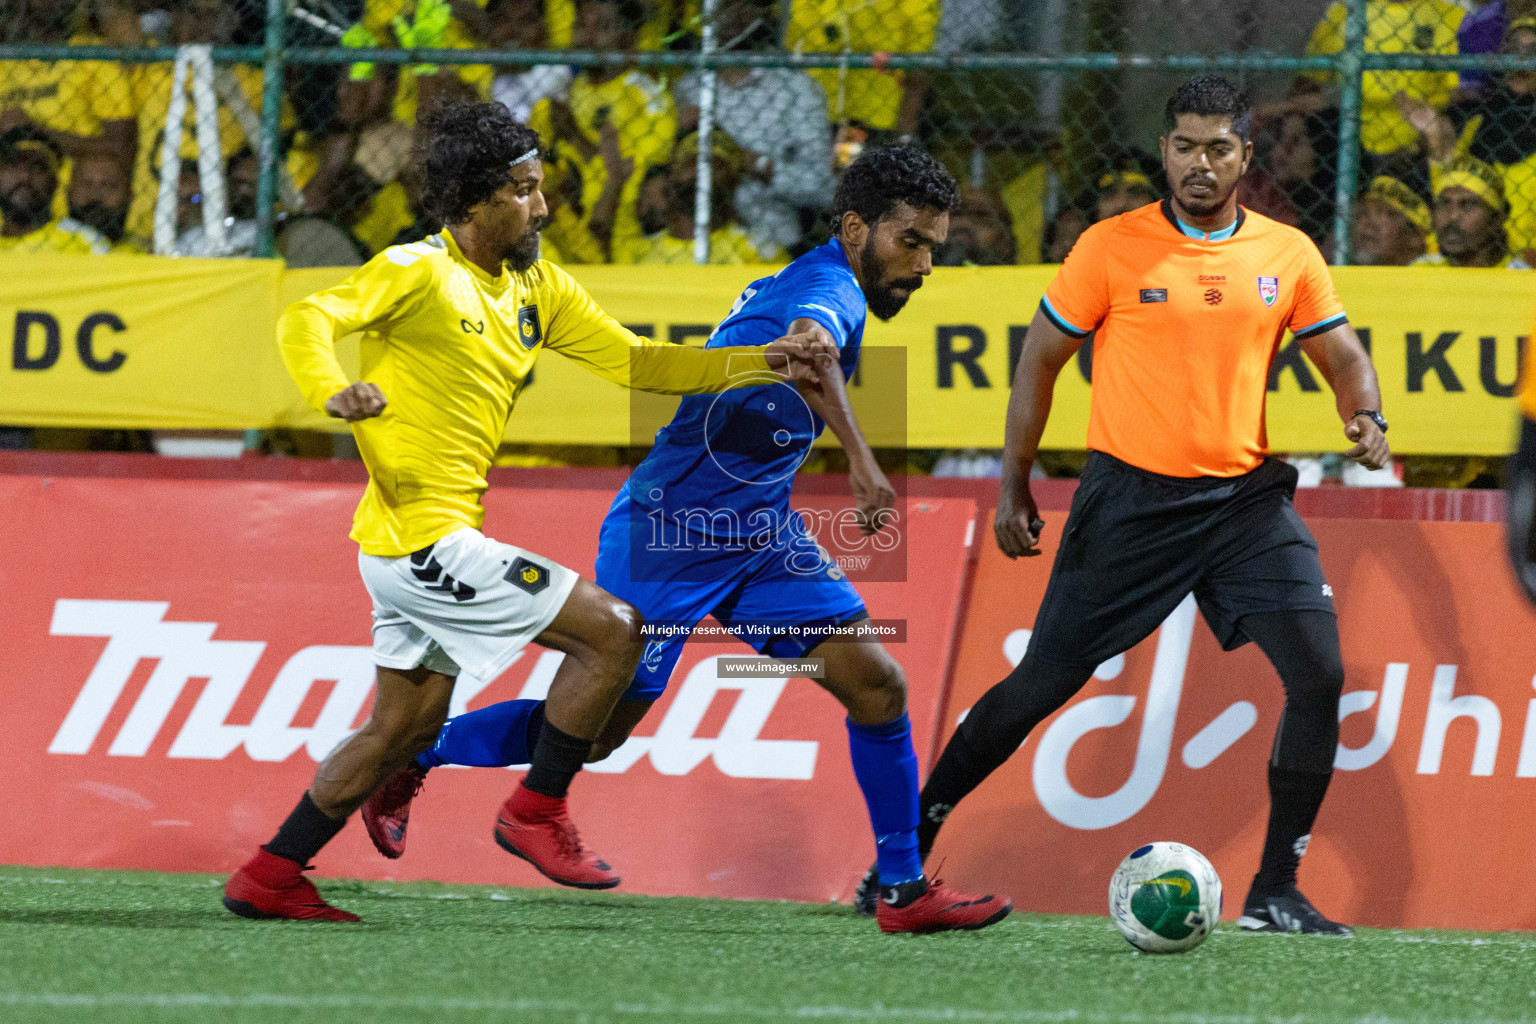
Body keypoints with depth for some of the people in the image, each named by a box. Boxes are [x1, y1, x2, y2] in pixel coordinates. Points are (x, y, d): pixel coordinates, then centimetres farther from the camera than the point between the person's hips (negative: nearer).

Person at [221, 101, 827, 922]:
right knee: (613, 631, -7)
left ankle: (270, 878, 20)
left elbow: (635, 362, 12)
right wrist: (332, 393, -44)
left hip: (412, 548, 9)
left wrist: (759, 362, 2)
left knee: (406, 728, 16)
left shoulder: (536, 288, 12)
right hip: (425, 537, -9)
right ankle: (536, 814, 2)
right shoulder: (418, 272, -13)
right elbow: (307, 322, -23)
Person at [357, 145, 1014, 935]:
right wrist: (860, 460, -62)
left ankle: (904, 890, 1)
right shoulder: (830, 288, -24)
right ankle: (411, 755, 24)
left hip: (762, 534, 9)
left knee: (877, 685, -5)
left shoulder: (824, 286, 6)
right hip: (671, 538, -9)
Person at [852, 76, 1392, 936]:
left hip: (1246, 496, 3)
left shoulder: (1288, 254, 4)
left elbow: (1343, 355, 12)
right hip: (1131, 498, -3)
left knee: (1320, 676, -12)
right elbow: (1041, 358, 3)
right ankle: (905, 851, 14)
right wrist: (1014, 485, 1)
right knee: (1043, 685, -2)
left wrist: (1367, 421, -11)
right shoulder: (1113, 249, -4)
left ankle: (1276, 892, -1)